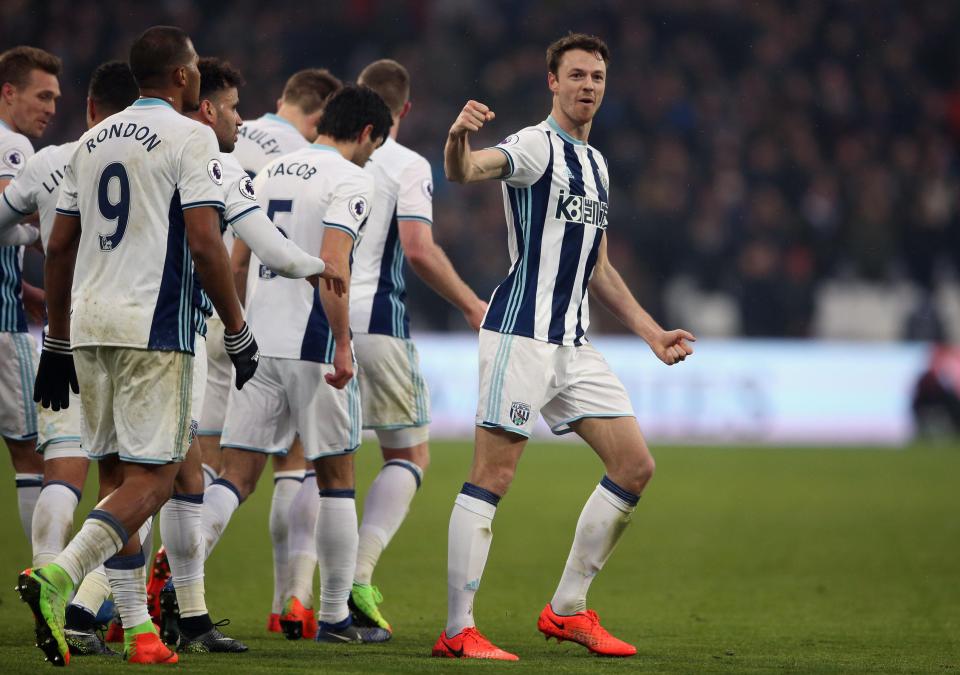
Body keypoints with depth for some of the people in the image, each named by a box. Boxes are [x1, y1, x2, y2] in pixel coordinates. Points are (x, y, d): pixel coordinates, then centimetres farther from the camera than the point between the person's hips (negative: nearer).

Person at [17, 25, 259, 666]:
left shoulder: (93, 140, 15)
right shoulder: (190, 138, -5)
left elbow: (60, 246, 16)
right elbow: (204, 245, -14)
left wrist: (57, 343, 20)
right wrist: (238, 332, -7)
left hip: (88, 324, 7)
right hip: (153, 328, -7)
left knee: (120, 475, 12)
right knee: (152, 479, -5)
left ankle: (139, 630, 10)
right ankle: (58, 576, -24)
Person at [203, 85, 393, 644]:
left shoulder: (270, 173, 15)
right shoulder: (351, 179, -6)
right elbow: (331, 264, -19)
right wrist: (342, 344, -17)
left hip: (258, 340, 6)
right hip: (313, 342, -6)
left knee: (237, 477, 4)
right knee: (336, 477, 7)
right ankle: (335, 616, 11)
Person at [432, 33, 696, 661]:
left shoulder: (595, 164, 19)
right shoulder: (535, 147, -7)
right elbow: (465, 171, -28)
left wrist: (652, 332, 25)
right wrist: (459, 141, -51)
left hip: (572, 344, 8)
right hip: (521, 335, -8)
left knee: (635, 467, 5)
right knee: (492, 475, -11)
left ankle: (567, 609, 13)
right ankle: (459, 629, -10)